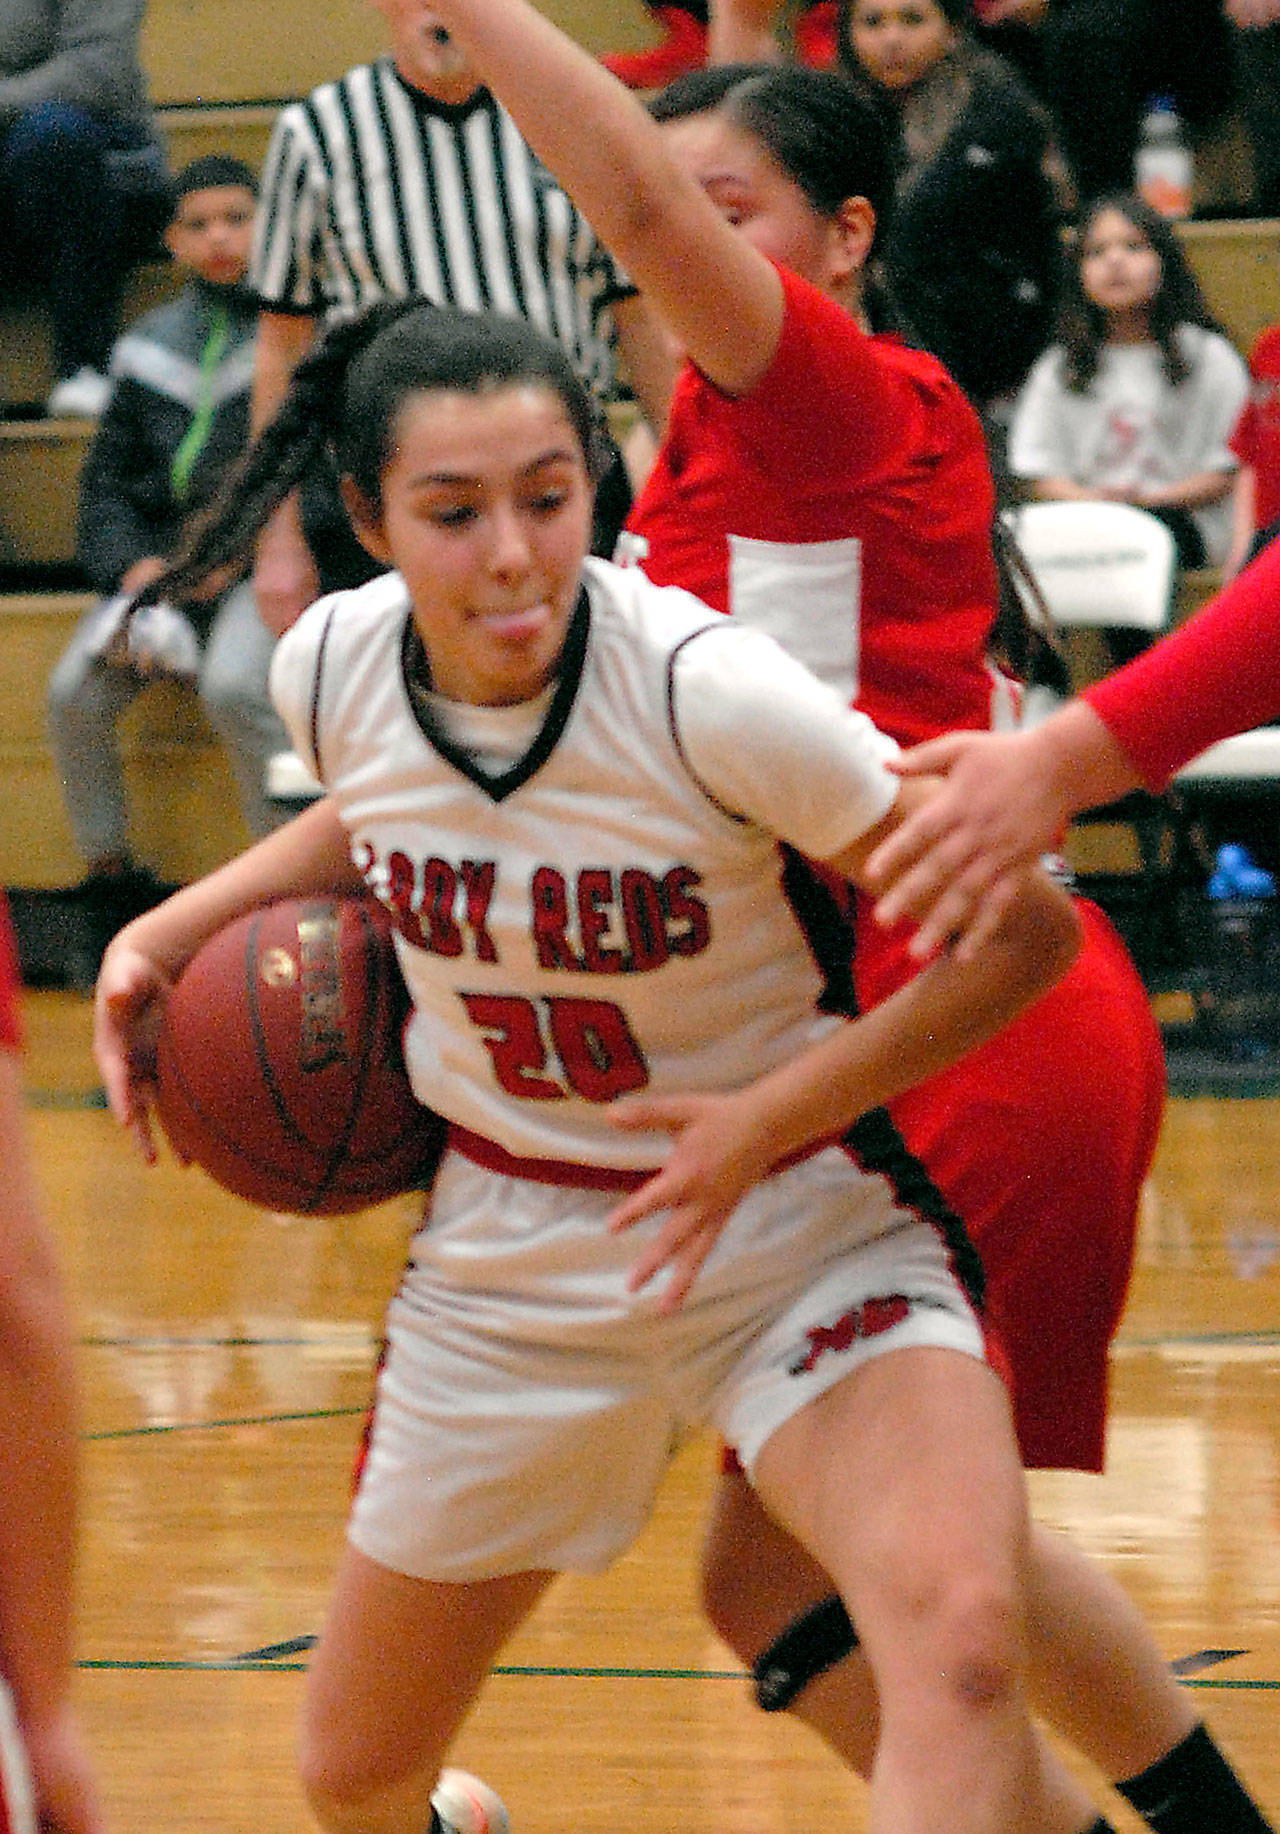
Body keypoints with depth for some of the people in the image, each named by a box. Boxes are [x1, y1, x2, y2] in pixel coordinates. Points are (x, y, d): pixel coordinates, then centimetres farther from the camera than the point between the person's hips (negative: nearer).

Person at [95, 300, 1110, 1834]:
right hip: (509, 1253, 5)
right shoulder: (334, 668, -10)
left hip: (803, 1234, -5)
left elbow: (1022, 932, -19)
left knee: (961, 1644, -34)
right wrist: (170, 930, 4)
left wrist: (753, 1131, -22)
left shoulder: (708, 694, -26)